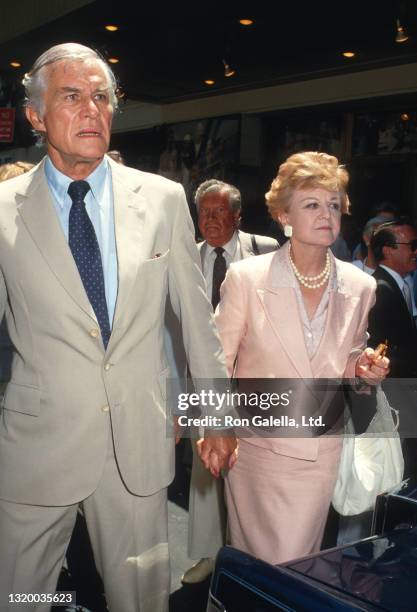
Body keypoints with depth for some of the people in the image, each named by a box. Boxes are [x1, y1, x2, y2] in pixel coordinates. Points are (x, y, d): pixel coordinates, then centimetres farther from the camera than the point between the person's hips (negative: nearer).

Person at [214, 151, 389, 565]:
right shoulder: (246, 277, -11)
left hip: (321, 452, 2)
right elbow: (217, 363, -4)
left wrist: (363, 370, -10)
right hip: (255, 448, -2)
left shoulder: (360, 287, -1)